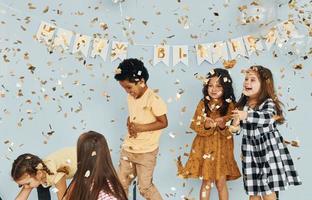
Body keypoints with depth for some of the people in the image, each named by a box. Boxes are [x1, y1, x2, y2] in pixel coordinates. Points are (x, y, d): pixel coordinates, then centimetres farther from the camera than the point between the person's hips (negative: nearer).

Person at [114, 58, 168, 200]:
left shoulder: (153, 99, -19)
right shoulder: (131, 97, 3)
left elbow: (163, 123, -16)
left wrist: (141, 127, -23)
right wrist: (129, 123, -7)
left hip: (146, 152, -7)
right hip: (127, 149, 7)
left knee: (145, 186, 1)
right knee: (121, 183, 13)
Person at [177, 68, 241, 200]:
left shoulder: (229, 106, -4)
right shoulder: (203, 104, -1)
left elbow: (230, 131, -6)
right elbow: (194, 125, -4)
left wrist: (223, 126, -27)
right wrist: (206, 125, -23)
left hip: (222, 148, 0)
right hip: (205, 146, 1)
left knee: (221, 182, 5)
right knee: (206, 182, 7)